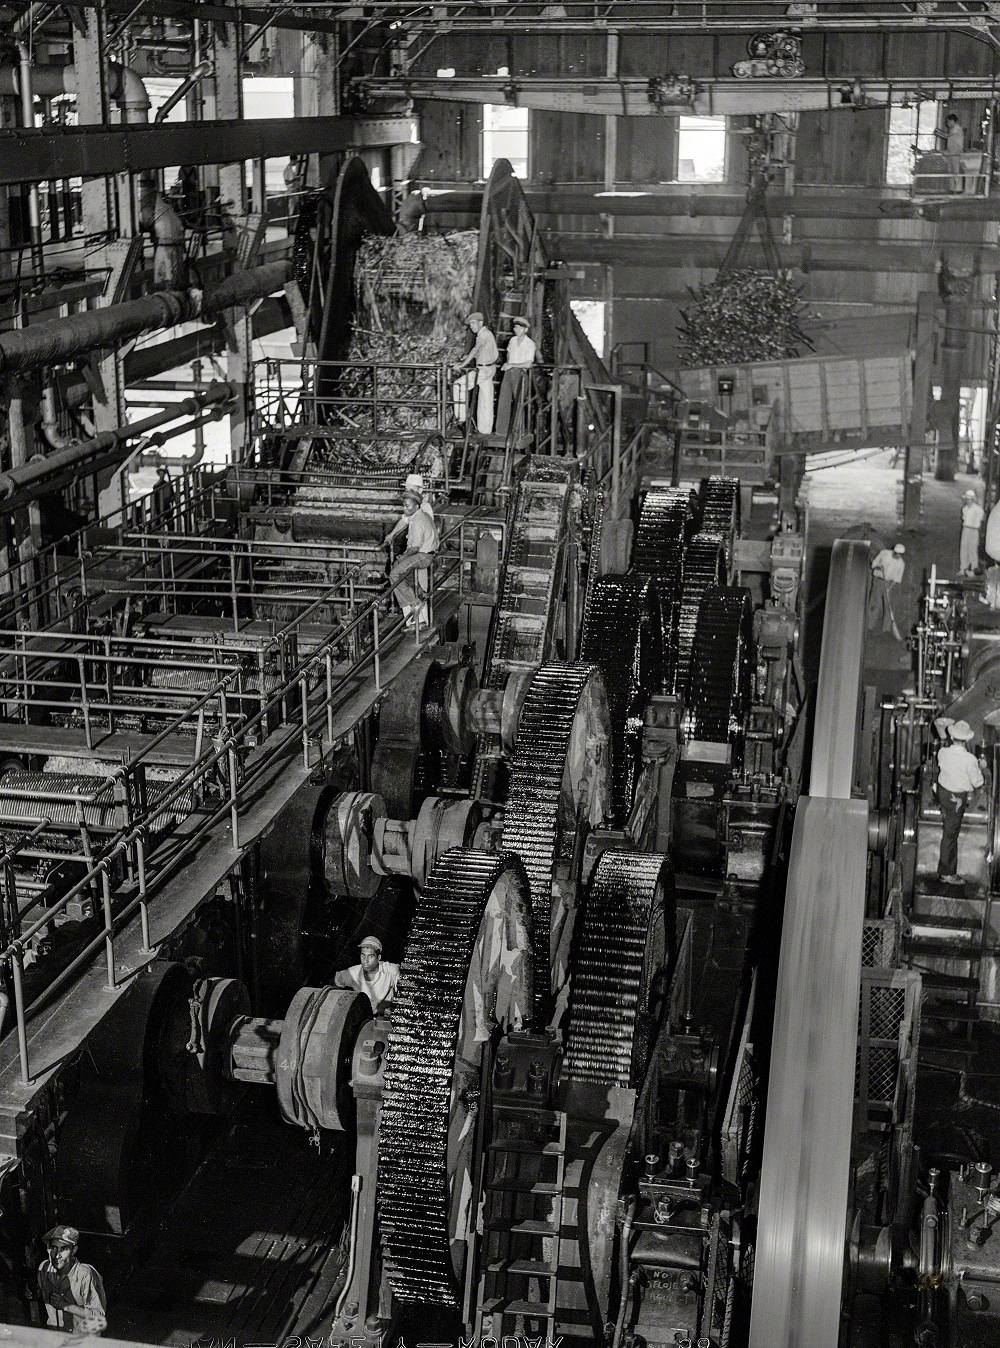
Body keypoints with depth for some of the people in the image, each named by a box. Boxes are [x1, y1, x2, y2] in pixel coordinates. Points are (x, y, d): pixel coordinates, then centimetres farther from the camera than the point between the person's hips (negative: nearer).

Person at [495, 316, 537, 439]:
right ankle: (502, 430, 4)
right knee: (503, 400, 1)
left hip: (520, 372, -6)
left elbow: (528, 364, -12)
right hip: (509, 372, 6)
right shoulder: (513, 340, 11)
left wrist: (511, 365, -12)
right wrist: (506, 363, 9)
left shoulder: (530, 344, -7)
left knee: (518, 402, -5)